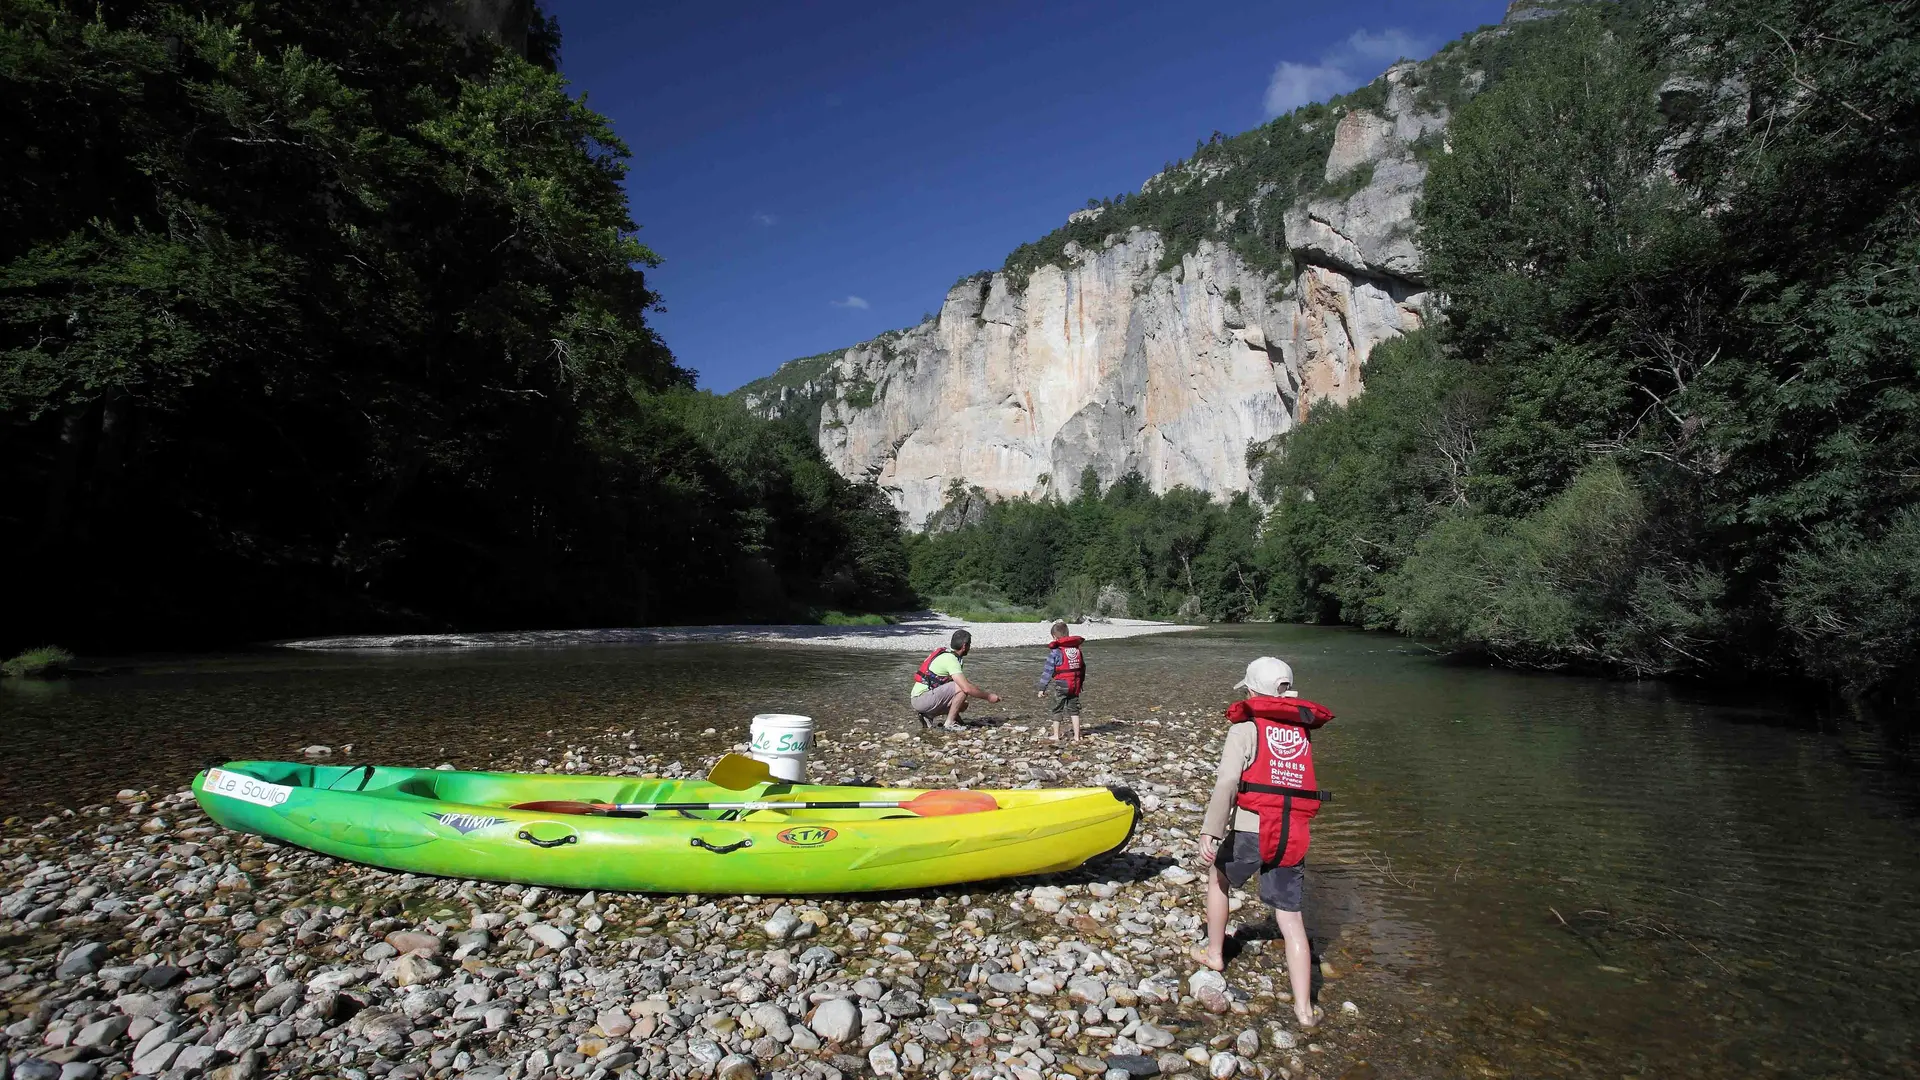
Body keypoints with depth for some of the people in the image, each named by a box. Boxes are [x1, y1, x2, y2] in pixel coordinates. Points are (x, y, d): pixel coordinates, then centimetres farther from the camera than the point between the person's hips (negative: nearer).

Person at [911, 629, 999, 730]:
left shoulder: (945, 653, 13)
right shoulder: (950, 659, -17)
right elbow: (967, 688, -25)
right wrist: (988, 697, -12)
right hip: (922, 699, -10)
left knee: (962, 704, 14)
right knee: (962, 688, -18)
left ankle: (928, 715, 10)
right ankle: (950, 723, -10)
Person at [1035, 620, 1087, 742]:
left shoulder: (1055, 651, -13)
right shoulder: (1077, 648, 6)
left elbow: (1048, 670, -13)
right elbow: (1082, 667, 16)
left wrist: (1042, 688, -8)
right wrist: (1081, 682, 29)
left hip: (1060, 685, -5)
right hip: (1075, 685, 5)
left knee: (1057, 710, 9)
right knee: (1074, 710, 13)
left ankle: (1056, 736, 16)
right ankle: (1077, 736, 11)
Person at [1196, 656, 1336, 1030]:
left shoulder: (1247, 727, -5)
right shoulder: (1303, 730, 12)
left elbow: (1226, 781, -16)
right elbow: (1300, 780, 15)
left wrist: (1210, 832, -17)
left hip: (1251, 831, -4)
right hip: (1293, 837, 4)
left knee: (1218, 879, 24)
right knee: (1291, 918, 10)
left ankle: (1214, 952, 36)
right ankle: (1304, 1008, 9)